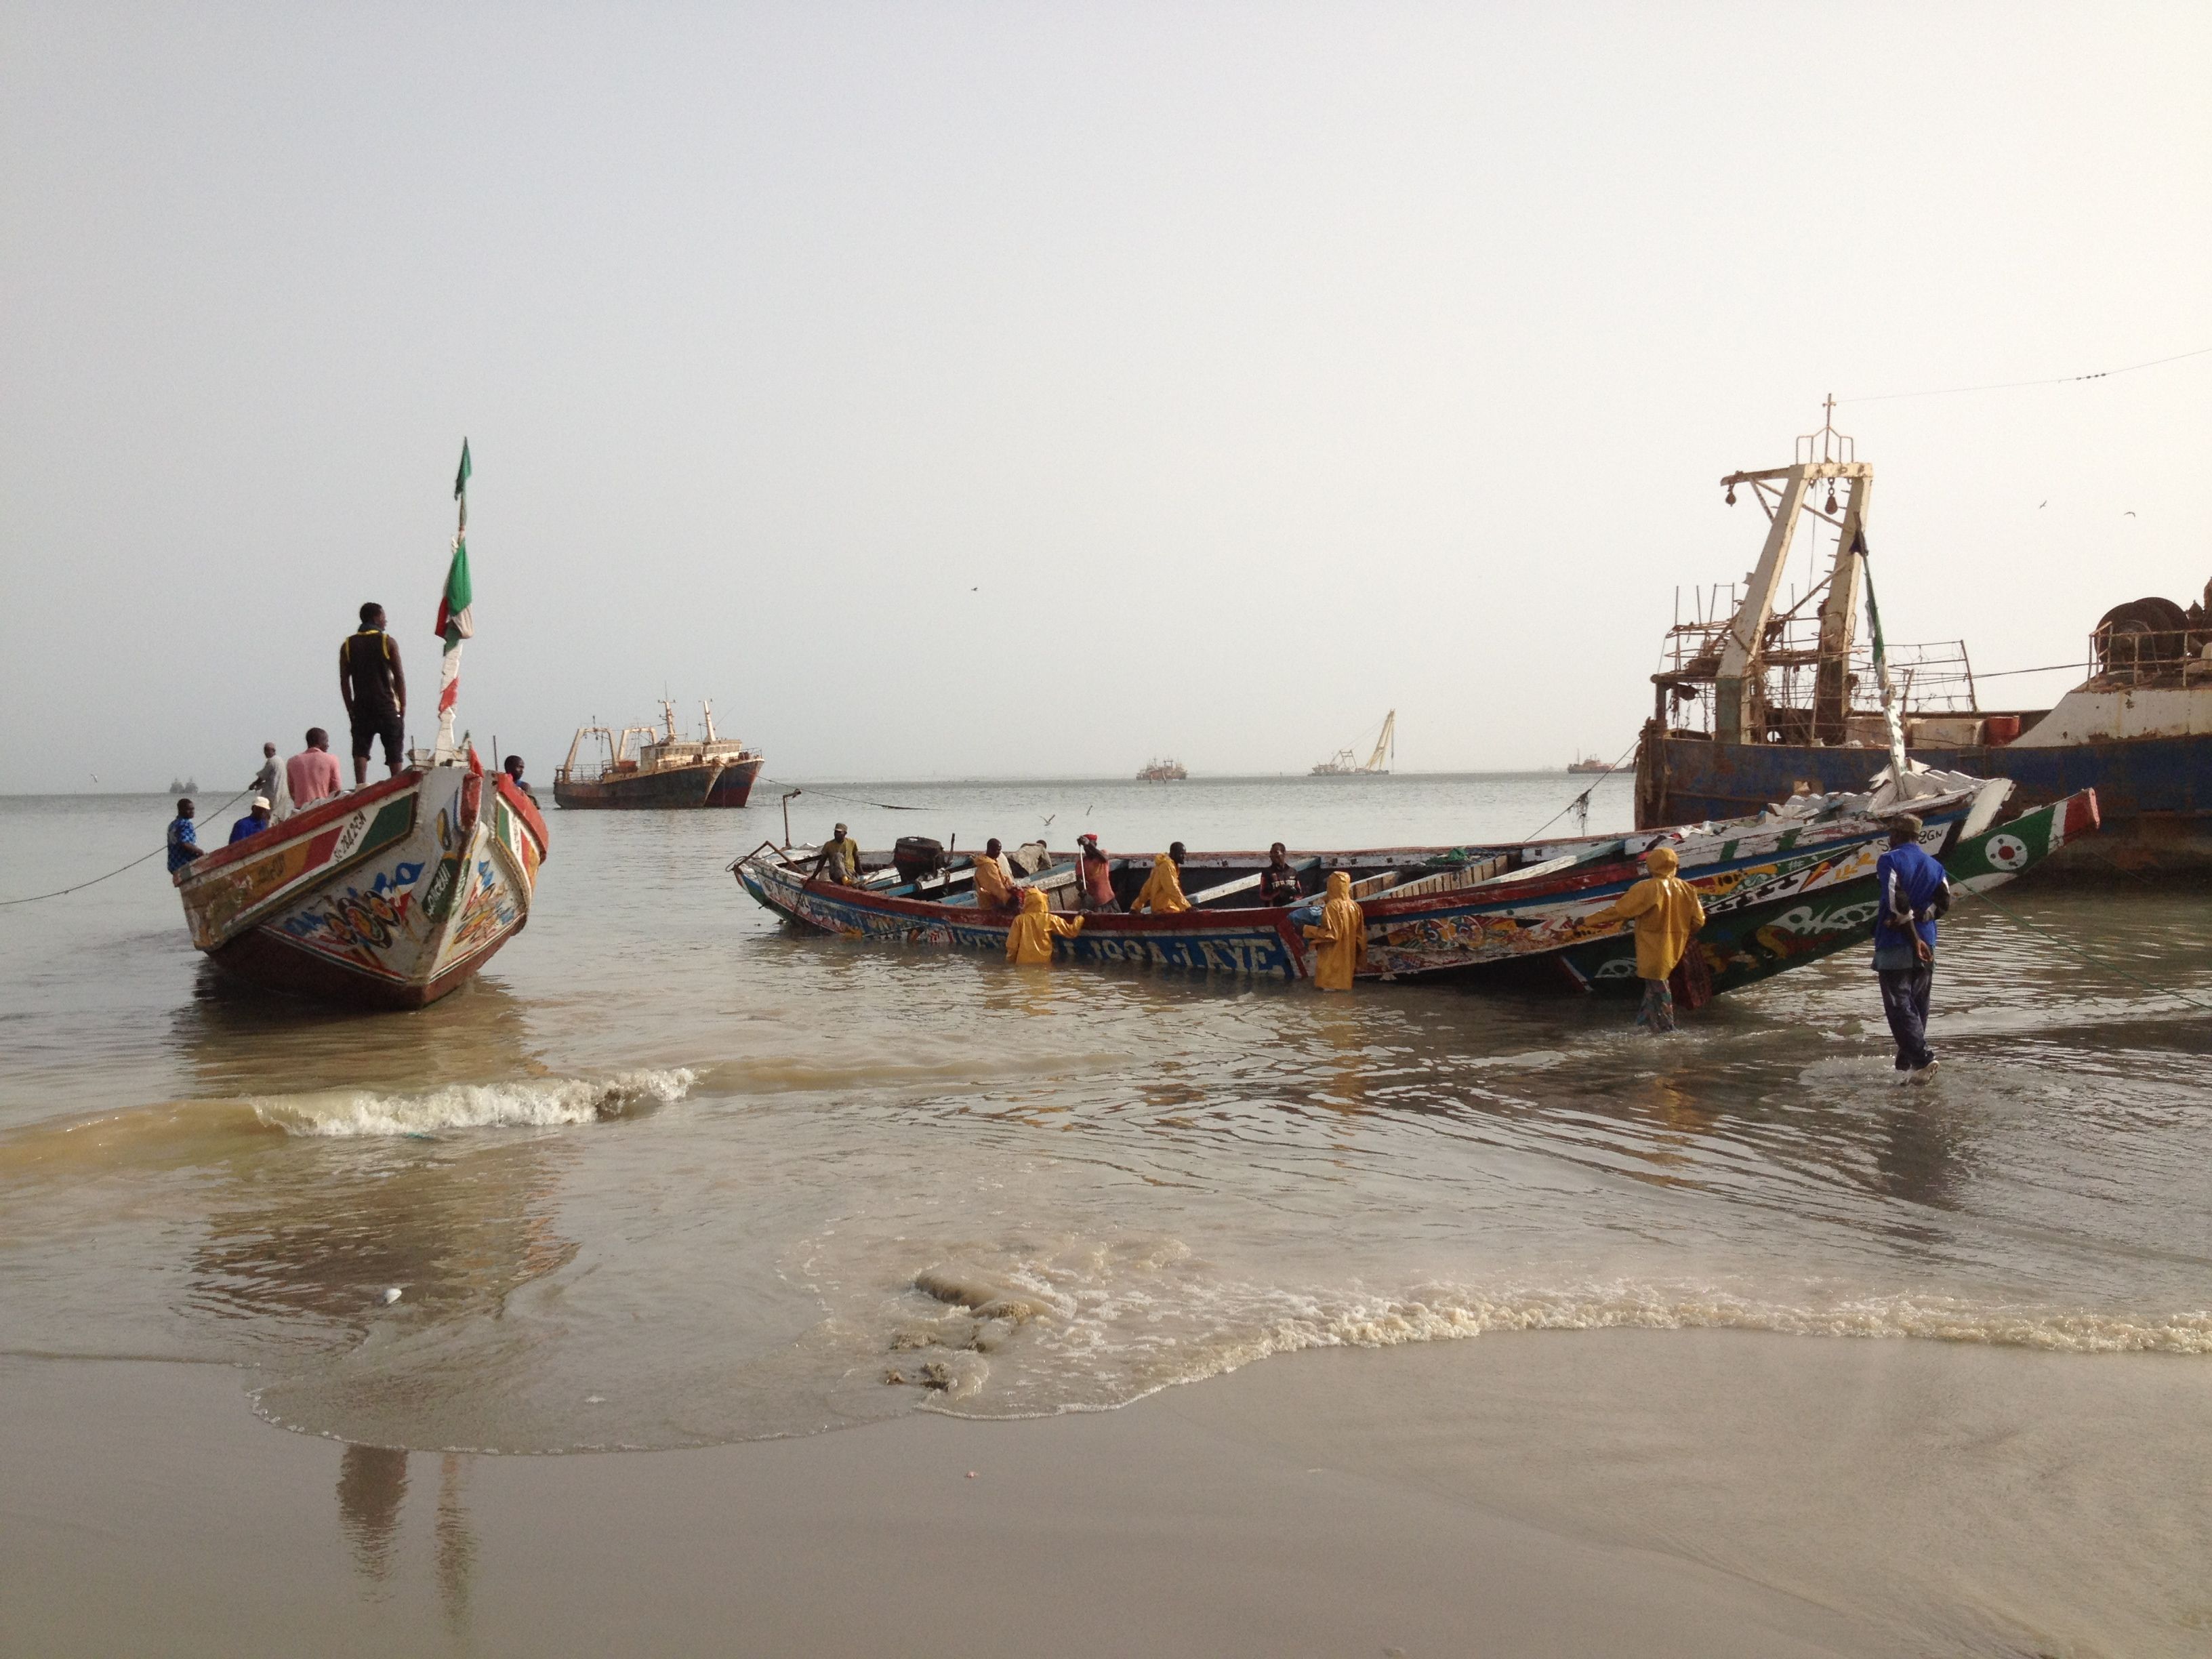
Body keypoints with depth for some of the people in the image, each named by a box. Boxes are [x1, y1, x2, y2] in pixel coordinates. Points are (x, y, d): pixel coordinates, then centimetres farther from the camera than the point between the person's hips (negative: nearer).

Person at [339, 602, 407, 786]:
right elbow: (399, 676, -4)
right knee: (394, 749, 5)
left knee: (360, 749, 0)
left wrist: (350, 709, 9)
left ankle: (360, 785, -13)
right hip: (386, 705, -2)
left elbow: (344, 681, 5)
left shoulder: (348, 645, 7)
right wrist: (403, 705, 3)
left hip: (361, 706, 2)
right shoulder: (388, 642, -2)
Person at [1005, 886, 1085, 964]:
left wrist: (1010, 962, 13)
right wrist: (1080, 917, 18)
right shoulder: (1050, 919, -2)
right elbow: (1072, 931, 2)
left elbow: (1012, 945, -1)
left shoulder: (1019, 920, -2)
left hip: (1023, 963, 0)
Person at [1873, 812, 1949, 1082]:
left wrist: (1914, 938, -14)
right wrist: (1918, 919, -3)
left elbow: (1897, 902, -17)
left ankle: (1922, 1058, -18)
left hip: (1895, 946, -6)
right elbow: (1943, 902, 0)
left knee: (1899, 1006, -5)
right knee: (1918, 1007, 11)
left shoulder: (1889, 860, -7)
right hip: (1926, 947, 6)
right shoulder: (1934, 866, 13)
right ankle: (1906, 1066, 13)